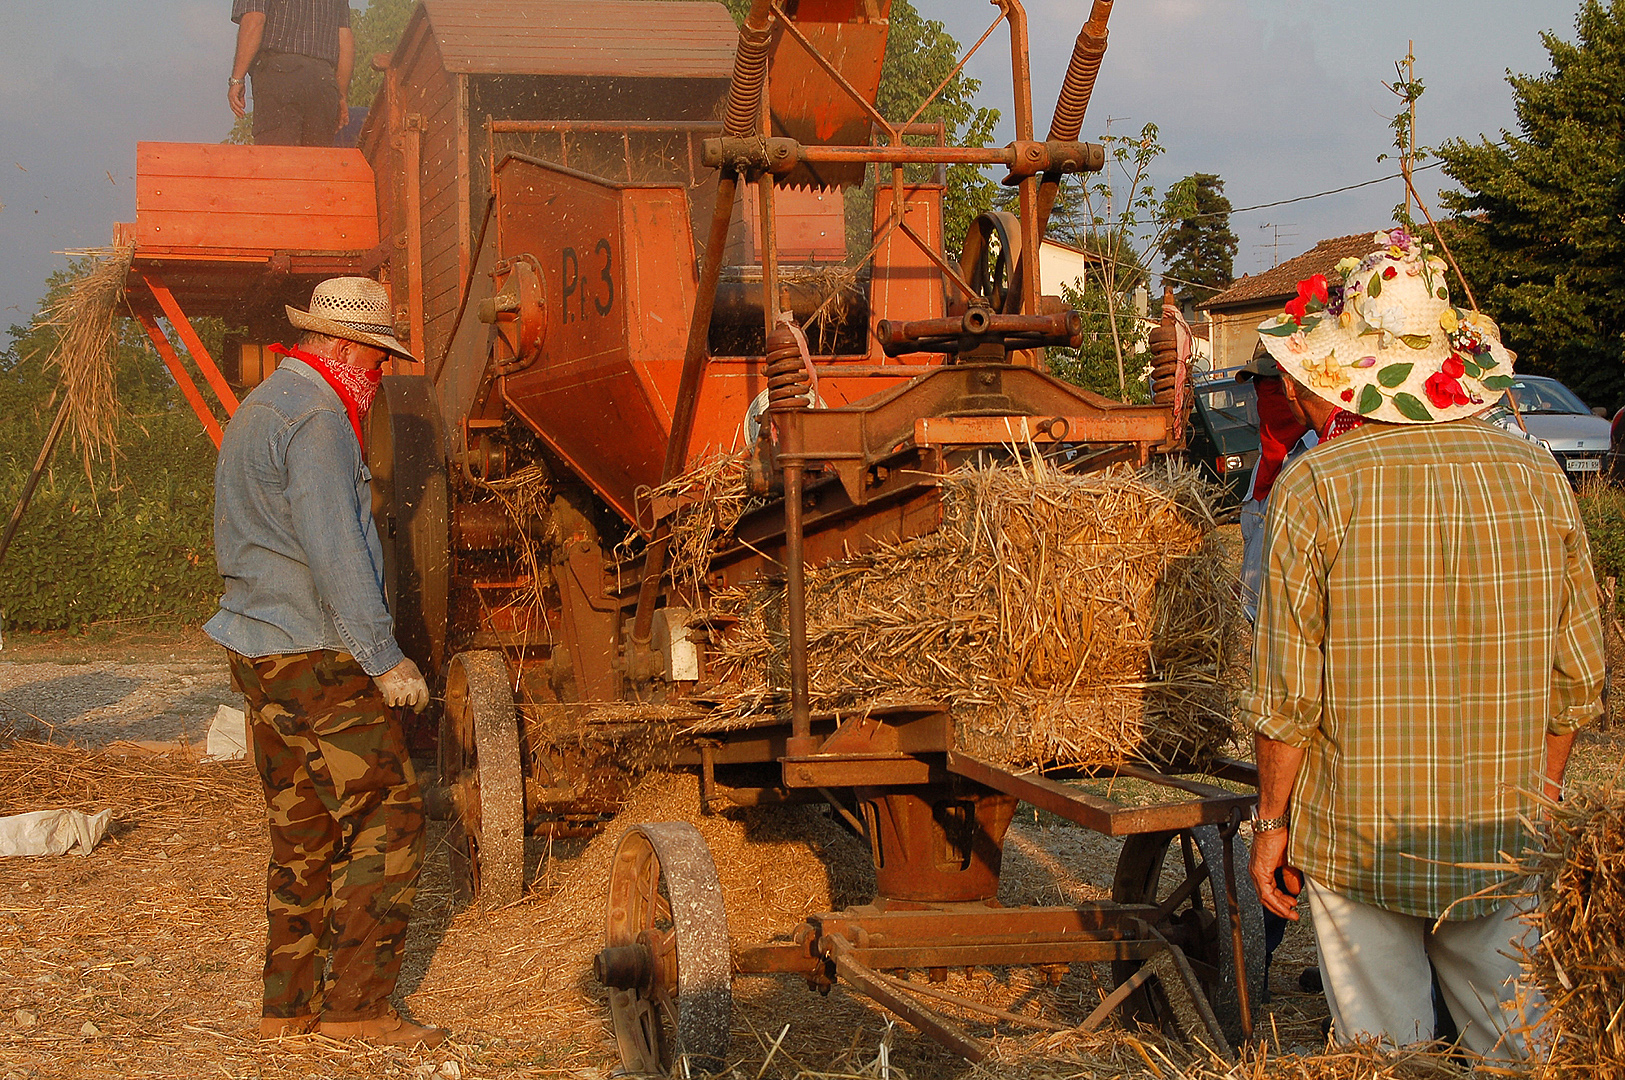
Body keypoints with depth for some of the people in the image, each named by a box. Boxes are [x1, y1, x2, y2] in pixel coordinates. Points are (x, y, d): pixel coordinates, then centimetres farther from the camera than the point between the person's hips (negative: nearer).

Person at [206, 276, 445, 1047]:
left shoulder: (255, 410, 18)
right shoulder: (317, 419, -15)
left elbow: (233, 545, 23)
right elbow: (335, 554, -22)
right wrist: (385, 659, -19)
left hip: (258, 651, 10)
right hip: (318, 659, -10)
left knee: (302, 831, 13)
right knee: (387, 818, -5)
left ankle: (289, 1003, 17)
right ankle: (356, 1003, -4)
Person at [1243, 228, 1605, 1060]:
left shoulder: (1317, 485, -11)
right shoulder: (1538, 477, -1)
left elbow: (1288, 693, -11)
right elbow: (1578, 680, 5)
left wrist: (1272, 820, 2)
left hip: (1358, 839, -3)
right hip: (1506, 846, 3)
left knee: (1384, 1050, 8)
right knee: (1523, 1050, 12)